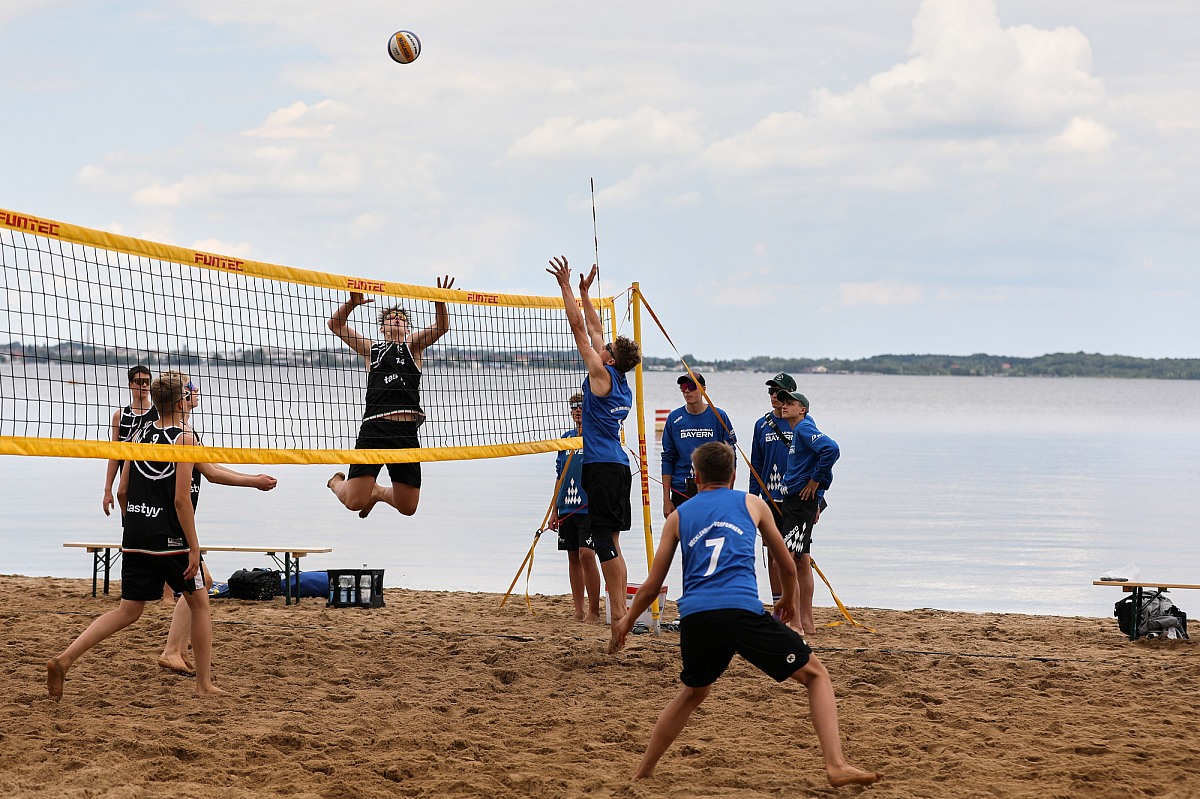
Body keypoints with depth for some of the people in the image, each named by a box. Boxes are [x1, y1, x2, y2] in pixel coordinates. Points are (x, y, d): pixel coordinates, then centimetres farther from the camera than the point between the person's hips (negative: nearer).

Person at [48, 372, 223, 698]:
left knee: (128, 611, 11)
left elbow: (122, 492, 13)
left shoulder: (140, 435, 11)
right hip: (170, 539, -6)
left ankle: (64, 659, -5)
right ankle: (204, 685, 14)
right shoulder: (184, 438, -8)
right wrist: (194, 548, -12)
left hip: (135, 538, 6)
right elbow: (181, 499, -14)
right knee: (199, 602, 12)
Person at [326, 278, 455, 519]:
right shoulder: (371, 349, 18)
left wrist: (440, 303, -15)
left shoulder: (413, 345, 18)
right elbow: (336, 325, 15)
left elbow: (441, 327, 3)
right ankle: (337, 482, 25)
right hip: (374, 426, -1)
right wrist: (351, 303, -2)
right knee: (355, 502, -11)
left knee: (407, 507, 4)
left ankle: (377, 492, 37)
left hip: (406, 430, 1)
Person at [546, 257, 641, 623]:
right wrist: (584, 292, 26)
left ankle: (618, 614, -12)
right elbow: (593, 330, 22)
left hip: (602, 467, -9)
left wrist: (567, 287, -4)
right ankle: (620, 610, 12)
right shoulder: (620, 382, 13)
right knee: (609, 543, 11)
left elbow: (579, 328, -8)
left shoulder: (603, 375, -9)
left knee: (605, 541, -10)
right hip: (617, 466, 9)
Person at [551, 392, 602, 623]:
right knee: (573, 557, 8)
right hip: (567, 508, 6)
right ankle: (579, 610, 14)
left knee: (586, 555, -13)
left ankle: (594, 611, -6)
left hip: (589, 507, -6)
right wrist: (555, 509, 14)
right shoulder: (566, 438, 14)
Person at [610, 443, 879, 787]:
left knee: (693, 692, 30)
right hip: (742, 610, -3)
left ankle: (642, 772, 32)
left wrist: (627, 621, 43)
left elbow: (651, 587, 25)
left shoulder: (678, 517, 23)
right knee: (816, 675, 8)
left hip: (694, 616, 3)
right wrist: (788, 600, 51)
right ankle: (836, 765, -10)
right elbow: (787, 566, 30)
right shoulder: (752, 504, 20)